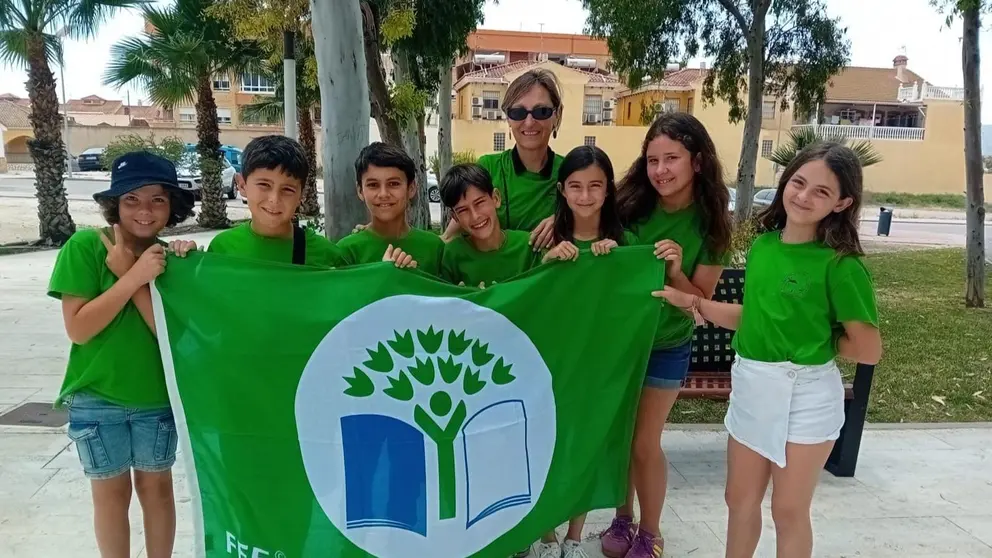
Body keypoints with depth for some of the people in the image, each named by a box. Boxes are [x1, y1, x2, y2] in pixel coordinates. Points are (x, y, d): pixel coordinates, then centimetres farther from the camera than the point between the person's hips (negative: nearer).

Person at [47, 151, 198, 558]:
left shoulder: (171, 256, -6)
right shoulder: (84, 247, -12)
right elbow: (77, 328, -18)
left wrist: (126, 270, -23)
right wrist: (134, 277, -27)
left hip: (158, 397, 2)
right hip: (97, 398, -2)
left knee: (156, 486, 15)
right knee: (111, 492, 13)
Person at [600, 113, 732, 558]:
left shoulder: (710, 224, -14)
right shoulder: (630, 203, -11)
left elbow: (701, 301, -11)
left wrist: (675, 271, -30)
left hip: (665, 346, -2)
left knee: (645, 443, 7)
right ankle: (622, 518, 37)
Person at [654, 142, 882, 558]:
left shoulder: (840, 265, -17)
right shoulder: (762, 245, 1)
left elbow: (868, 350, -13)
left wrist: (813, 343, -4)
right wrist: (693, 302, 1)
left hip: (806, 394, -5)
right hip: (751, 385, 6)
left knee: (789, 510, 12)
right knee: (740, 498, 20)